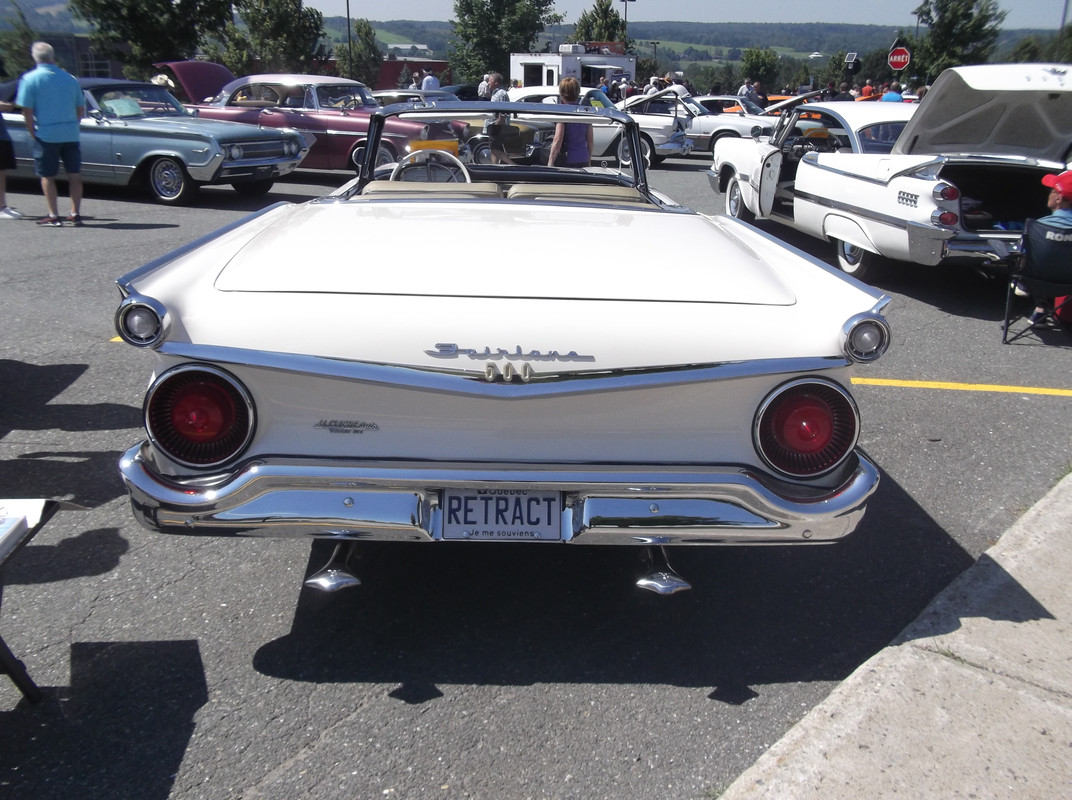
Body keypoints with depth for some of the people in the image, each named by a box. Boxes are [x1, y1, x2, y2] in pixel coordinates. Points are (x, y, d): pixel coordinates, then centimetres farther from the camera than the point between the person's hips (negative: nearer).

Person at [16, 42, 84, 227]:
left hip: (46, 135, -3)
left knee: (47, 176, 6)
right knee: (74, 175, 8)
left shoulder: (30, 79, -5)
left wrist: (34, 133, 2)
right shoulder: (69, 78, 6)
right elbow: (81, 110, 9)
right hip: (71, 134, 3)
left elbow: (27, 111, -8)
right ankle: (76, 213, 11)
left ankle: (53, 216, 5)